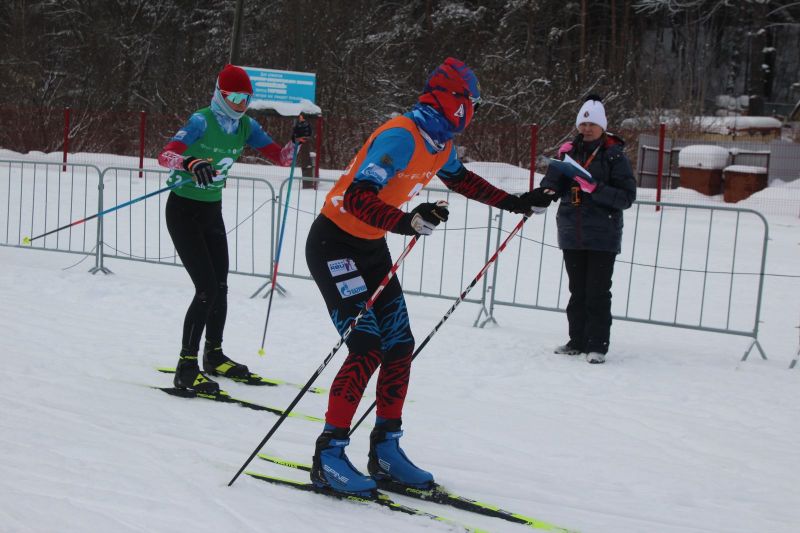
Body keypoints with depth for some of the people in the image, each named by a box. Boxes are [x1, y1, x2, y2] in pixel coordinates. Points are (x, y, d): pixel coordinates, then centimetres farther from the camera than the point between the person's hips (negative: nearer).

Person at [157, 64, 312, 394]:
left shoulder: (246, 127, 0)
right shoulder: (202, 121, -20)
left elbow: (281, 158, 1)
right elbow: (165, 156, -33)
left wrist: (297, 140, -18)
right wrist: (191, 162, -53)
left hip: (212, 211, 7)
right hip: (184, 211, -7)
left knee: (220, 287, 13)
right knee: (207, 288, -14)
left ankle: (214, 356, 32)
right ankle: (186, 369, -7)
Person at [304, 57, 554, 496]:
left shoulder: (439, 144, 4)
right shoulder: (400, 137, -25)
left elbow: (461, 180, 24)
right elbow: (357, 197, -35)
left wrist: (516, 203, 24)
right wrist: (407, 222, -50)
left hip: (371, 246, 9)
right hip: (334, 243, -9)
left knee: (399, 347, 4)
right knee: (367, 348, -18)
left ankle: (385, 450, 15)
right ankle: (328, 457, -9)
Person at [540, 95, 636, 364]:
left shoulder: (614, 155, -3)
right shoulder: (571, 151, 10)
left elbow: (627, 196, -10)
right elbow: (550, 189, 5)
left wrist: (596, 189, -22)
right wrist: (559, 163, -13)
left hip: (602, 237, -5)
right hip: (572, 234, 5)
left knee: (598, 292, -4)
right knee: (577, 290, 12)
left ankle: (597, 345, 2)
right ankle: (578, 340, 21)